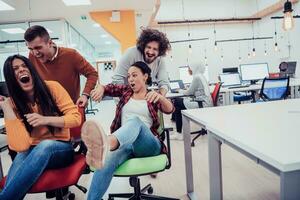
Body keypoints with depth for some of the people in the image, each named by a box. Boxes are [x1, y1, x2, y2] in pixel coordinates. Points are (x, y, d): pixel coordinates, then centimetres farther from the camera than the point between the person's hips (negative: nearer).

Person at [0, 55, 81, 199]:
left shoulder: (52, 87, -6)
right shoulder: (12, 103, -4)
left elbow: (76, 118, -8)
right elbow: (21, 146, -18)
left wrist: (46, 120, -22)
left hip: (61, 148, 0)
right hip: (32, 152, 1)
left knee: (44, 146, -36)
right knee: (22, 155, -35)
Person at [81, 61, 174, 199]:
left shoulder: (153, 97, 16)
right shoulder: (126, 91, 24)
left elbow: (169, 109, -3)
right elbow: (108, 87, 17)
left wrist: (159, 97, -26)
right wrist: (100, 89, -9)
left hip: (147, 143, -2)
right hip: (123, 142, 3)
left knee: (136, 120, -38)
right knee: (107, 160, -34)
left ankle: (106, 144, -68)